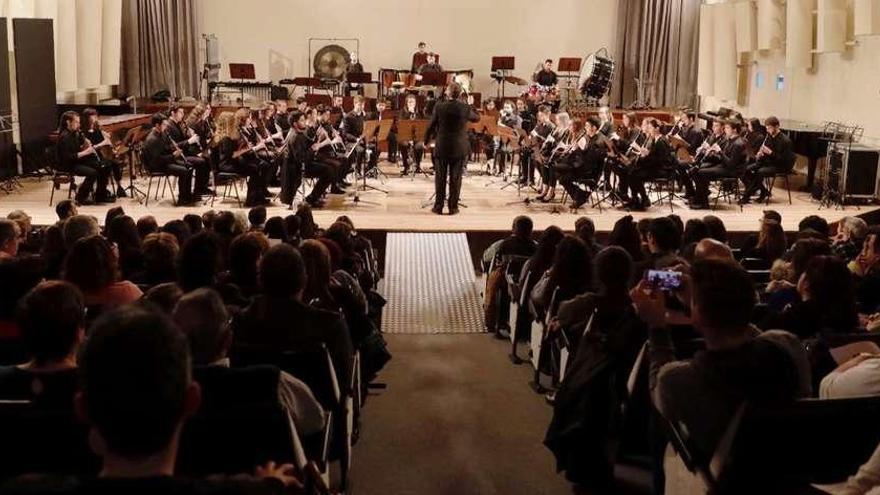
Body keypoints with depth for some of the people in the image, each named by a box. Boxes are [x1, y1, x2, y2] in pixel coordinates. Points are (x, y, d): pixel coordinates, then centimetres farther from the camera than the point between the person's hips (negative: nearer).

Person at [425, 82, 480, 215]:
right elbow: (477, 118, 12)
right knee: (455, 178, 6)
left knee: (440, 178, 9)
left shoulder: (439, 107, -8)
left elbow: (431, 126, -1)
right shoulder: (465, 108, -8)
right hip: (460, 149, 0)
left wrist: (426, 141, 14)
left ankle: (438, 206, 12)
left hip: (442, 148, 0)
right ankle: (453, 207, 9)